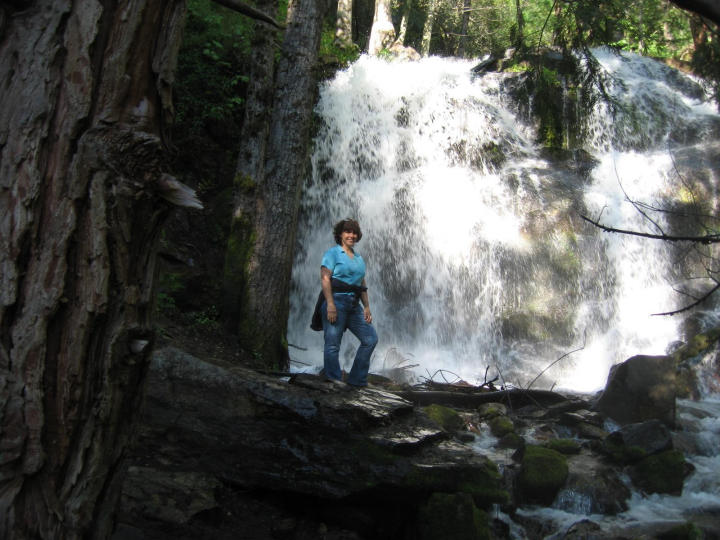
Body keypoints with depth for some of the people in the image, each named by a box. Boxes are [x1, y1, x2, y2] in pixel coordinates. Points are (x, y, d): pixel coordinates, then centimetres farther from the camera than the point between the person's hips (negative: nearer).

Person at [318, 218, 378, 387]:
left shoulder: (359, 258, 21)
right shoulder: (333, 253, -1)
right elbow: (325, 279, -11)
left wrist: (367, 307, 13)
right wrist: (330, 304, -20)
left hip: (354, 304, 8)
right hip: (336, 300, -8)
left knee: (370, 338, 4)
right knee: (333, 343, -6)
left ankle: (357, 380, 10)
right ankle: (334, 380, -1)